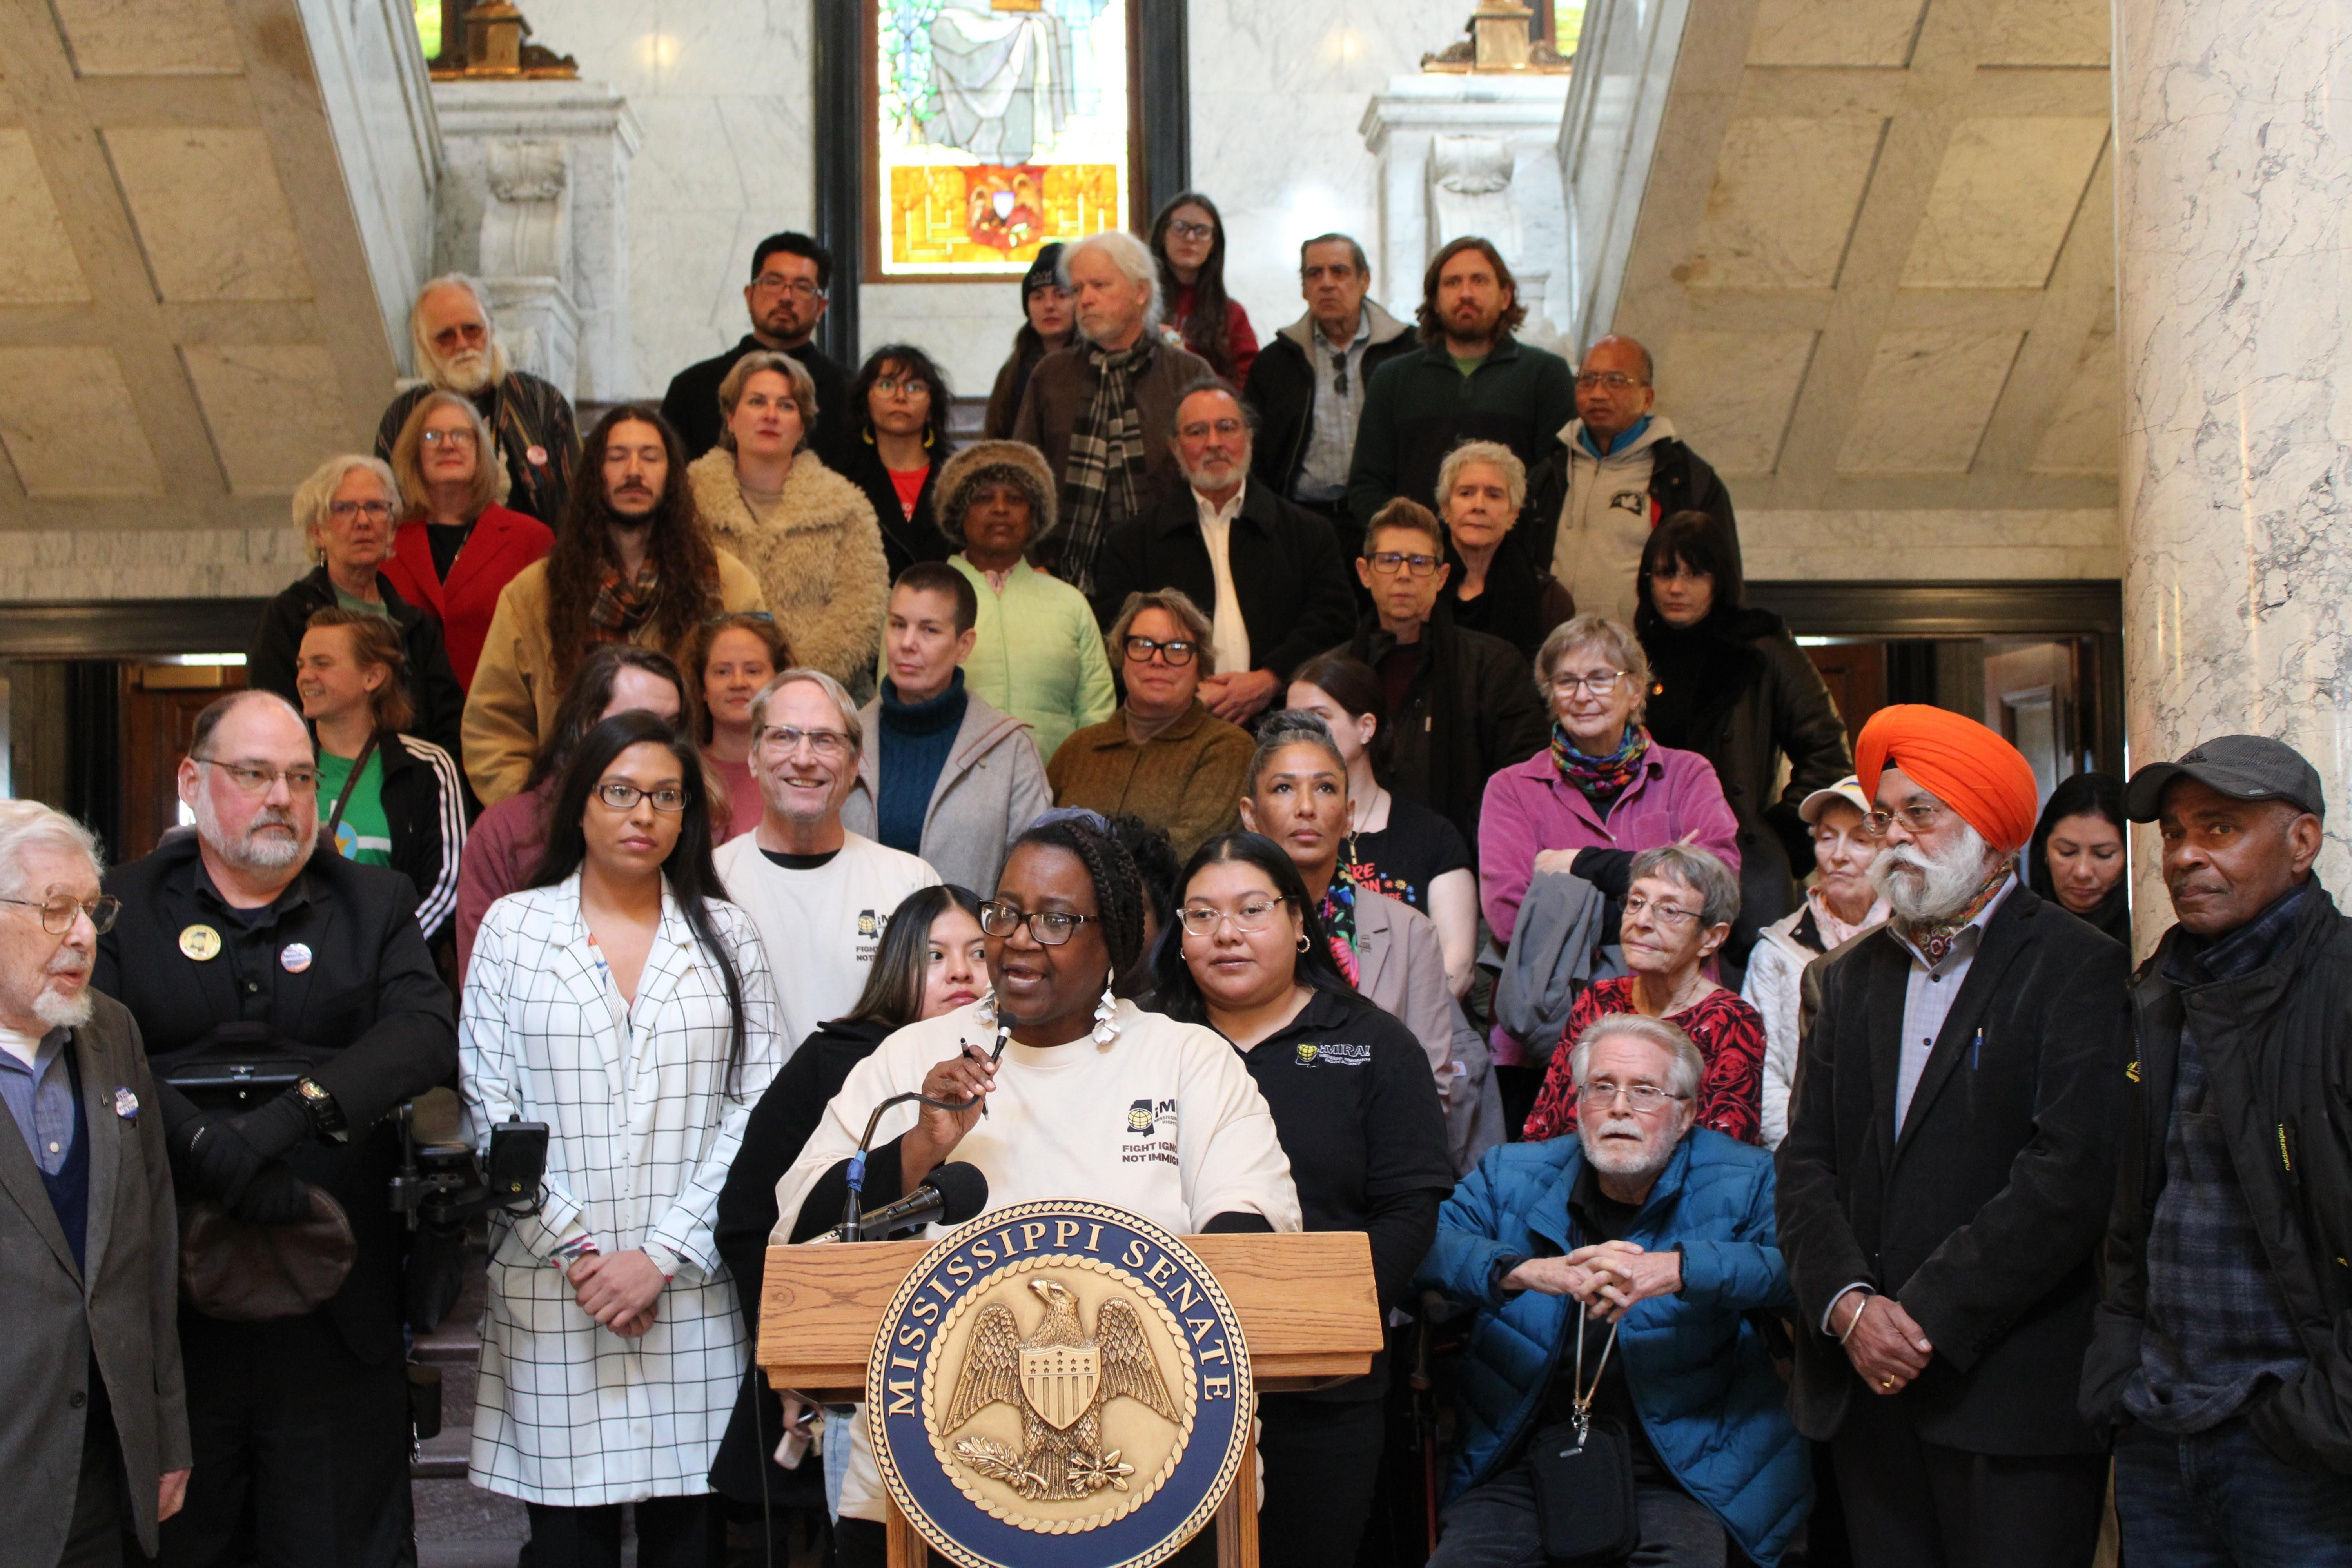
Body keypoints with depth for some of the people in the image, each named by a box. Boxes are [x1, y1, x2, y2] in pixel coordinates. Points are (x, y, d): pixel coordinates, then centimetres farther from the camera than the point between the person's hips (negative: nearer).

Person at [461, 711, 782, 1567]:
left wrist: (663, 1256, -7)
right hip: (553, 1289, -1)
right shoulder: (515, 926, 7)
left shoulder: (725, 933, 9)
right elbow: (491, 1108, 1)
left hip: (695, 1291, 1)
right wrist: (577, 1253, -6)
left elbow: (757, 1107, 1)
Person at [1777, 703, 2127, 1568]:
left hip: (2012, 1395, -5)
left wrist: (1930, 1316, -15)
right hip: (1865, 1383, 5)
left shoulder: (2076, 968, -3)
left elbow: (2070, 1173, -14)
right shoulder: (1853, 978, 16)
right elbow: (1807, 1162, 9)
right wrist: (1849, 1304, -9)